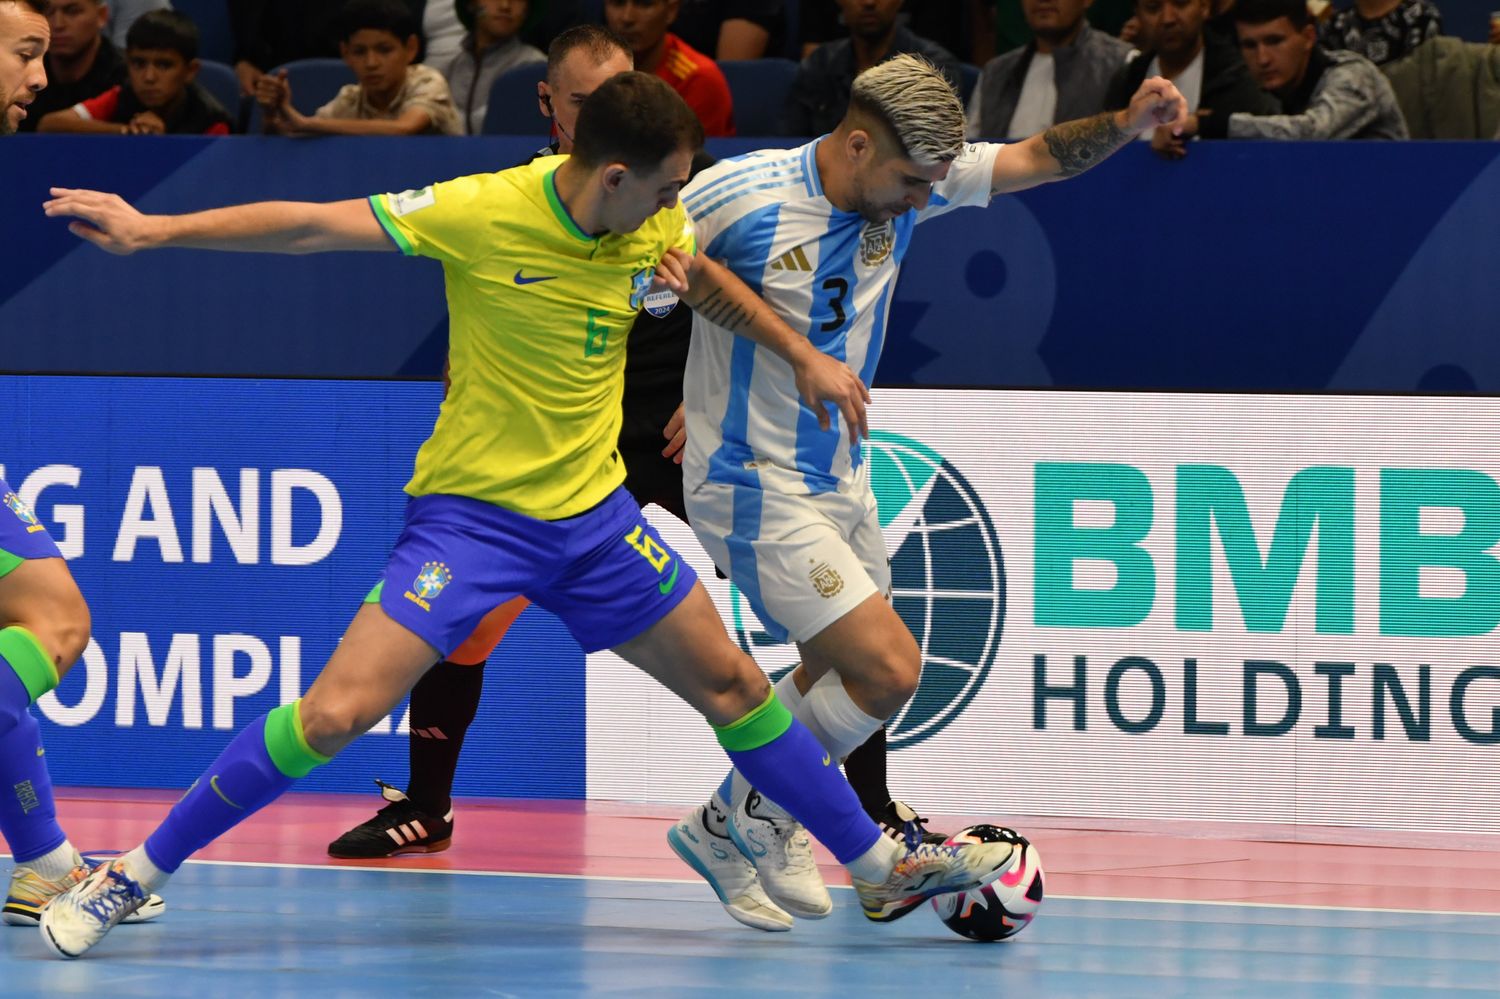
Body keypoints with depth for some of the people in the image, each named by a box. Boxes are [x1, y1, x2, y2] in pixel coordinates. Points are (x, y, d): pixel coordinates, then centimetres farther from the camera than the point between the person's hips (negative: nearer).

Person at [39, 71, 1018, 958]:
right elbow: (311, 226, -18)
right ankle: (130, 876, -8)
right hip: (470, 510, -5)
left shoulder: (655, 225, -3)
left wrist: (805, 357, 23)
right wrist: (155, 229, -21)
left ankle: (883, 868, 26)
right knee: (336, 712, -18)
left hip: (594, 512, 6)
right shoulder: (484, 213, -20)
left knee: (732, 683, 10)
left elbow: (706, 279, 22)